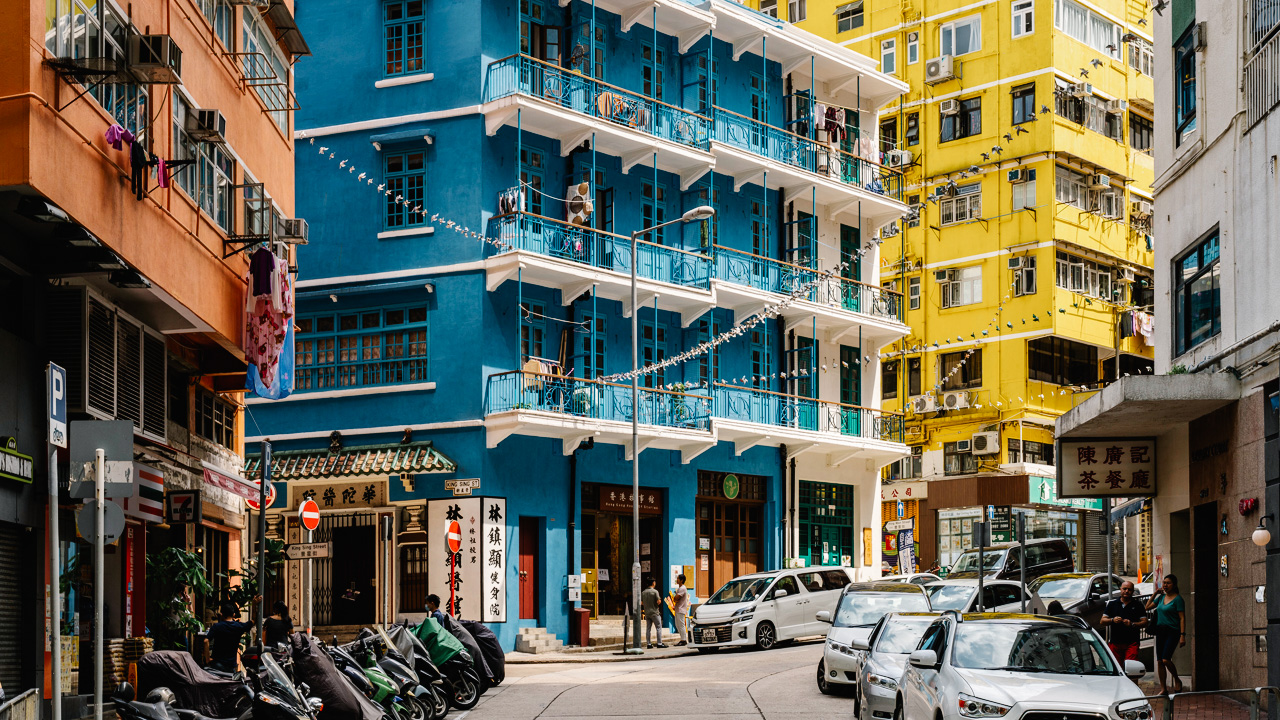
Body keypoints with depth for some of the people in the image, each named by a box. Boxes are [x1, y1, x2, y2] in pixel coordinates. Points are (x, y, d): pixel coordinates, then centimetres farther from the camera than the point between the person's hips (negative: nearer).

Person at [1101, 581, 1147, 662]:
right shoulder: (1112, 604, 14)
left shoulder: (1138, 605, 10)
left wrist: (1132, 624, -13)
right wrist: (1112, 620, -9)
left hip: (1132, 643, -2)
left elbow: (1145, 623, 4)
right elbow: (1102, 621, 11)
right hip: (1115, 643, 2)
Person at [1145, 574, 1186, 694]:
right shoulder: (1161, 597, 13)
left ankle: (1177, 680, 8)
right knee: (1159, 661, 4)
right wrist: (1154, 594, 12)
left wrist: (1183, 635, -17)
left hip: (1172, 631, -7)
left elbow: (1182, 618, -10)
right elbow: (1148, 607, 19)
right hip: (1160, 630, 7)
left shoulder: (1178, 599, -7)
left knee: (1166, 659, -17)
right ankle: (1163, 689, 10)